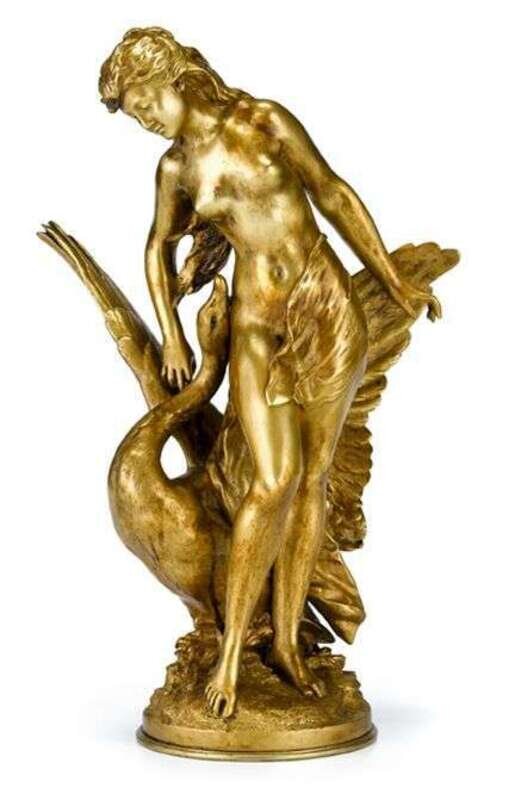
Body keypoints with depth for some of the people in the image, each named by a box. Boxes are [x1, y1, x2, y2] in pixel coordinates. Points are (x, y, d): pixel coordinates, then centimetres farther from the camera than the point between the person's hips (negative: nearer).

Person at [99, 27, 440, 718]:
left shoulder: (266, 120, 1)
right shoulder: (176, 169, 9)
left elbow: (335, 196, 5)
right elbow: (159, 248, 22)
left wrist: (395, 283, 4)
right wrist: (172, 335, 12)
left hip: (329, 307, 0)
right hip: (259, 322, 1)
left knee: (313, 477, 1)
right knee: (274, 480, -12)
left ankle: (286, 641, 11)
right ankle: (232, 650, -2)